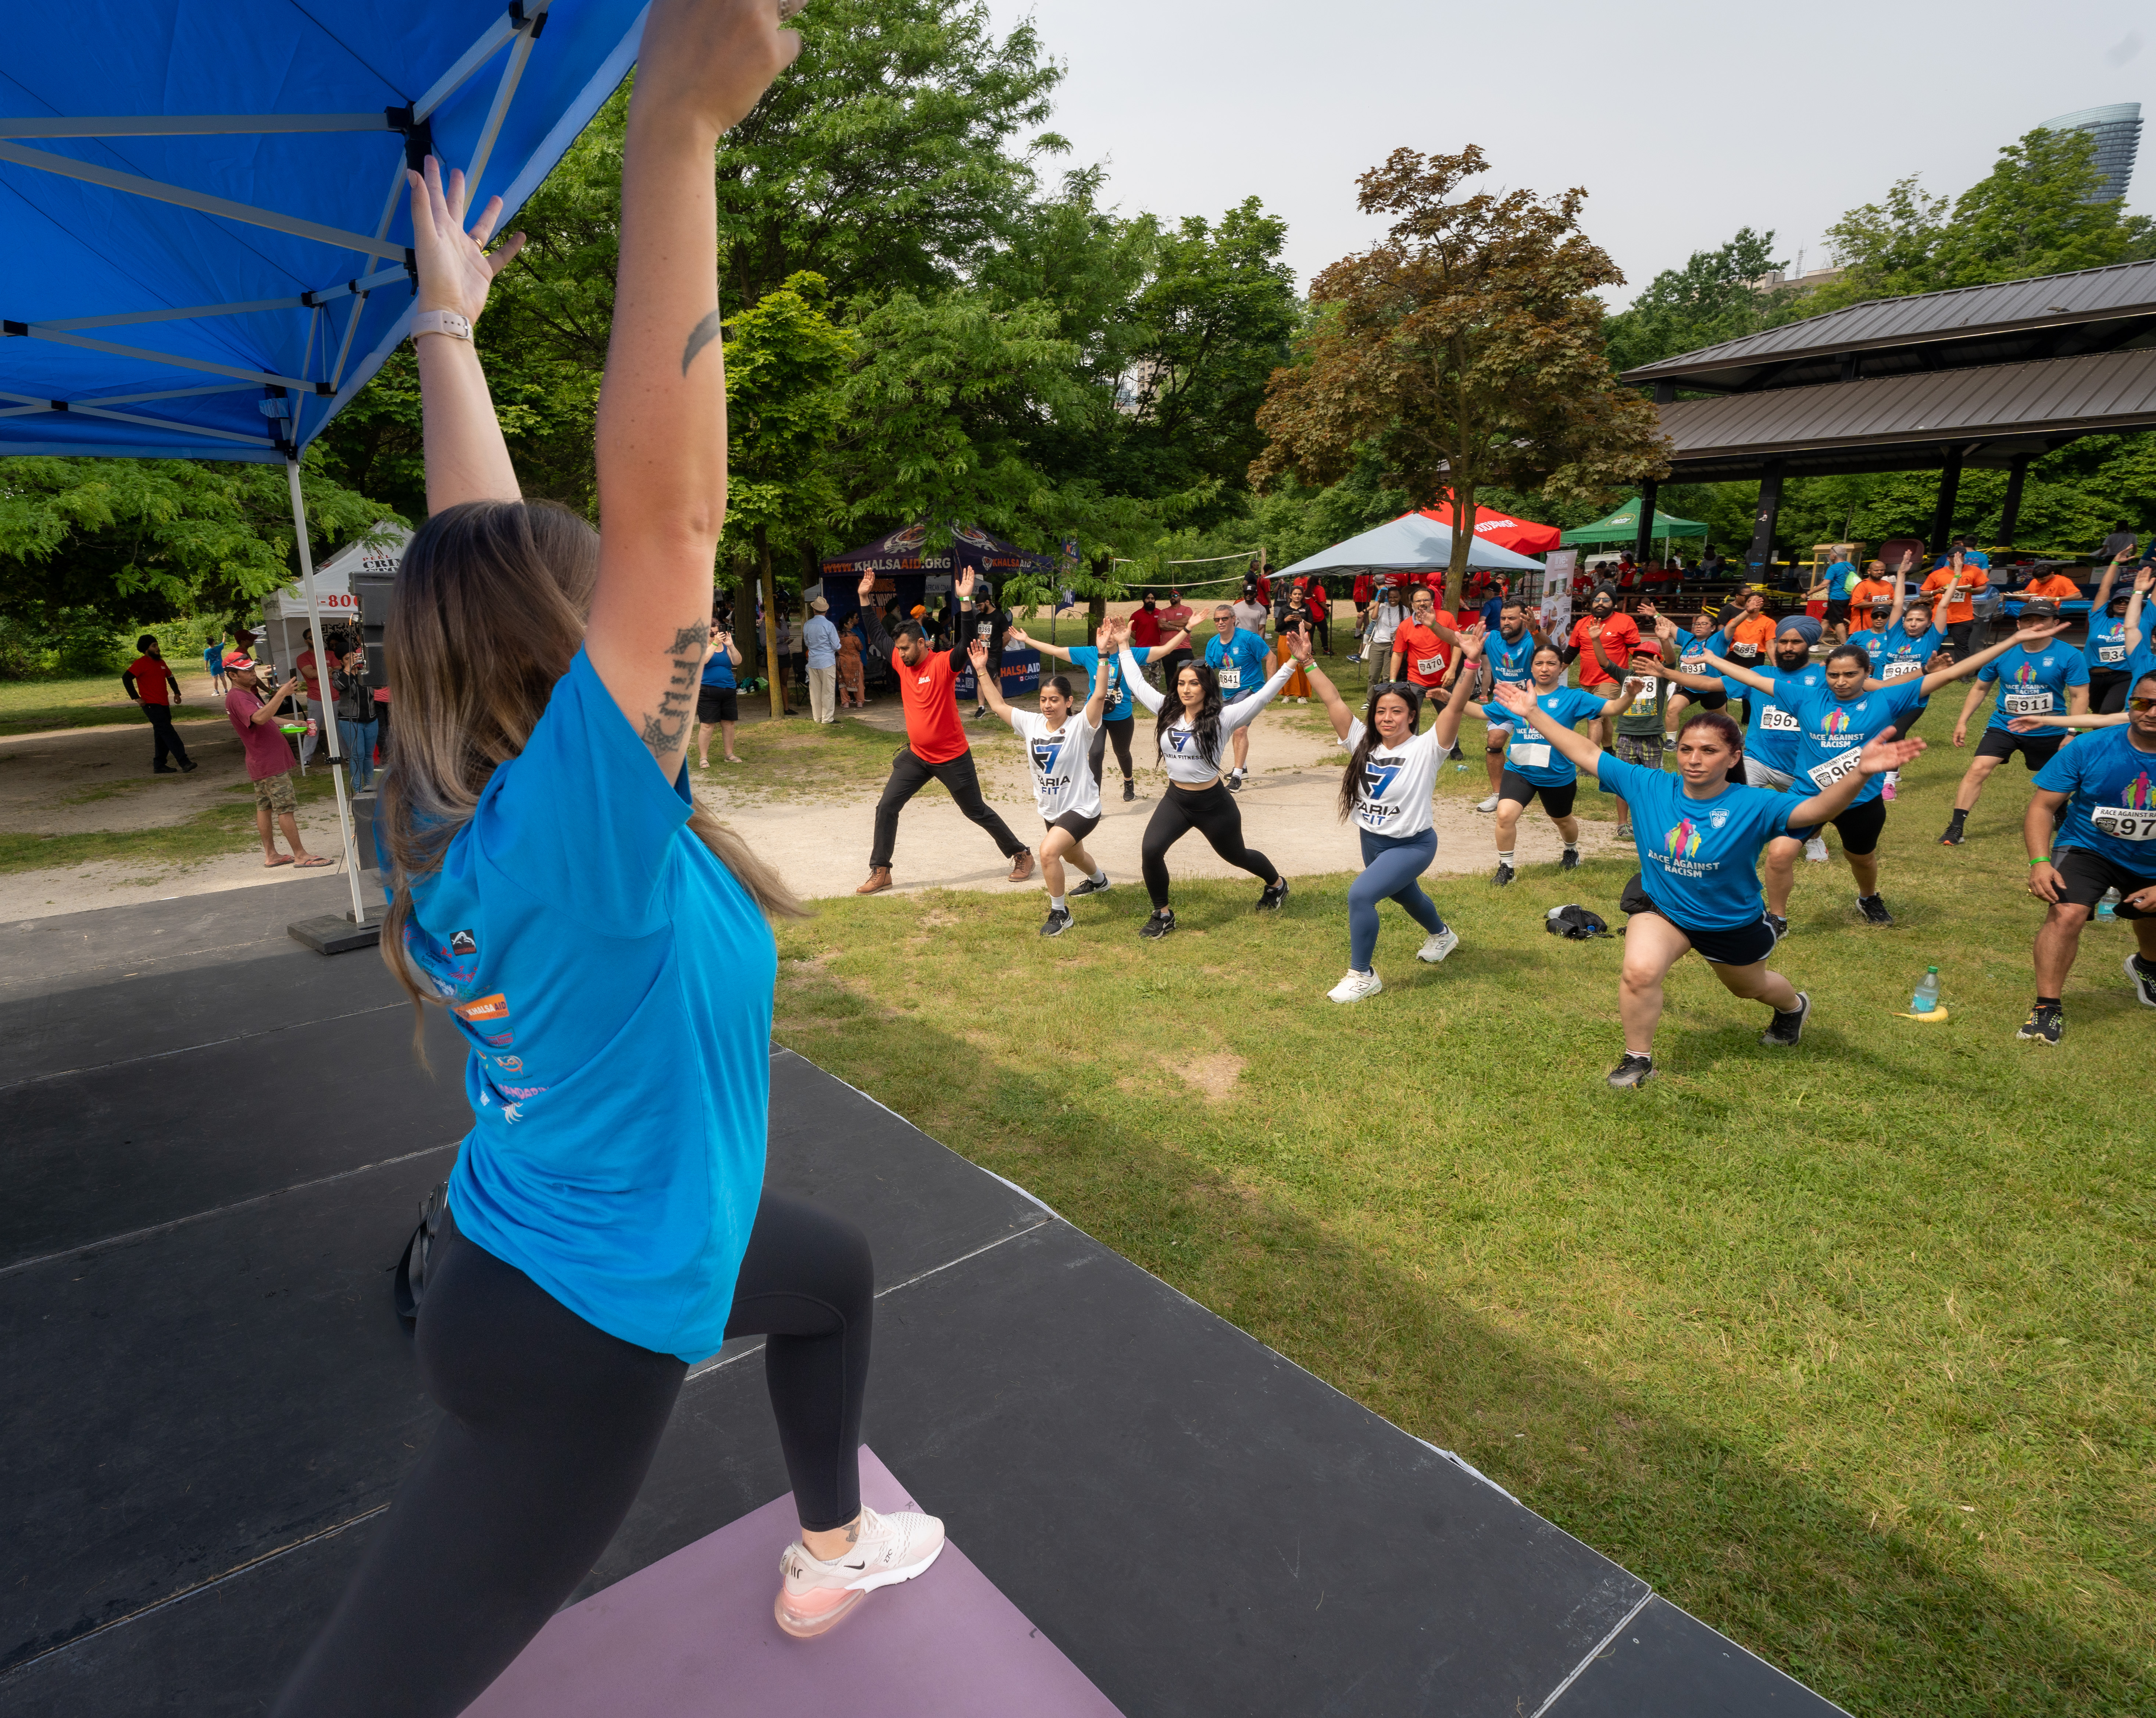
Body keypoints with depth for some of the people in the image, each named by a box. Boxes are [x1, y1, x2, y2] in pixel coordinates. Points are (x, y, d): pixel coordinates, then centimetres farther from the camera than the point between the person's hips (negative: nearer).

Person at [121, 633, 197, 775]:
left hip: (164, 705, 9)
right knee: (168, 732, -16)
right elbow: (126, 678, -14)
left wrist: (176, 693, 18)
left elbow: (171, 677, 31)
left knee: (162, 736, 10)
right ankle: (184, 762, -24)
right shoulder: (141, 663, -7)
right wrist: (137, 698, -16)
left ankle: (159, 766, 16)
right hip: (151, 705, -9)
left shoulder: (161, 662, 17)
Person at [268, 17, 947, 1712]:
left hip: (579, 1245, 9)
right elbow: (667, 506, -43)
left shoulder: (473, 798, -9)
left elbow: (485, 549, 1)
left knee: (836, 1272, 29)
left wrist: (448, 318, 10)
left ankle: (830, 1552, 52)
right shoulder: (571, 816, -31)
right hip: (570, 1339, -9)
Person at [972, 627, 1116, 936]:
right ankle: (1098, 881, 64)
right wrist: (982, 670, -6)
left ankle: (1060, 913, -8)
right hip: (1051, 809, 8)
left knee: (1049, 851, -27)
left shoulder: (1080, 726, -20)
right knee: (1072, 855, 30)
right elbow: (997, 705, 1)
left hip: (1081, 808, -7)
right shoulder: (1031, 723, -5)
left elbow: (1099, 695, -34)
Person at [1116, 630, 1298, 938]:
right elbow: (1137, 684, 9)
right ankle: (1163, 915, 4)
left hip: (1213, 803, -4)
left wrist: (1293, 662, -30)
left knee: (1236, 856, 17)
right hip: (1175, 799, 4)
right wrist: (1124, 647, 13)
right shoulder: (1167, 712, -1)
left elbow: (1264, 695, -21)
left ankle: (1277, 884, 50)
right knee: (1150, 852, -16)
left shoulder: (1223, 718, -15)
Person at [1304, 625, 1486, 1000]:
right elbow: (1333, 701, -8)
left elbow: (1456, 707, -30)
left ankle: (1363, 975, -8)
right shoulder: (1364, 743, -6)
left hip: (1412, 845, -7)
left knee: (1361, 894, -25)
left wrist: (1471, 663, -43)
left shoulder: (1425, 748, -18)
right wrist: (1308, 664, -13)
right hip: (1372, 840, 7)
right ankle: (1442, 936, 62)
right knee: (1404, 896, 30)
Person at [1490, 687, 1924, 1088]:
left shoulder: (1753, 806, -26)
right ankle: (1638, 1059, -4)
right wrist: (1534, 712, -16)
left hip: (1733, 923, 0)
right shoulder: (1647, 786, -19)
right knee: (1640, 971, -29)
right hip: (1663, 910, 1)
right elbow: (1587, 753, -15)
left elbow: (1818, 808, -40)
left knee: (1748, 986, 27)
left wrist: (1860, 773, -60)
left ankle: (1793, 1005, 67)